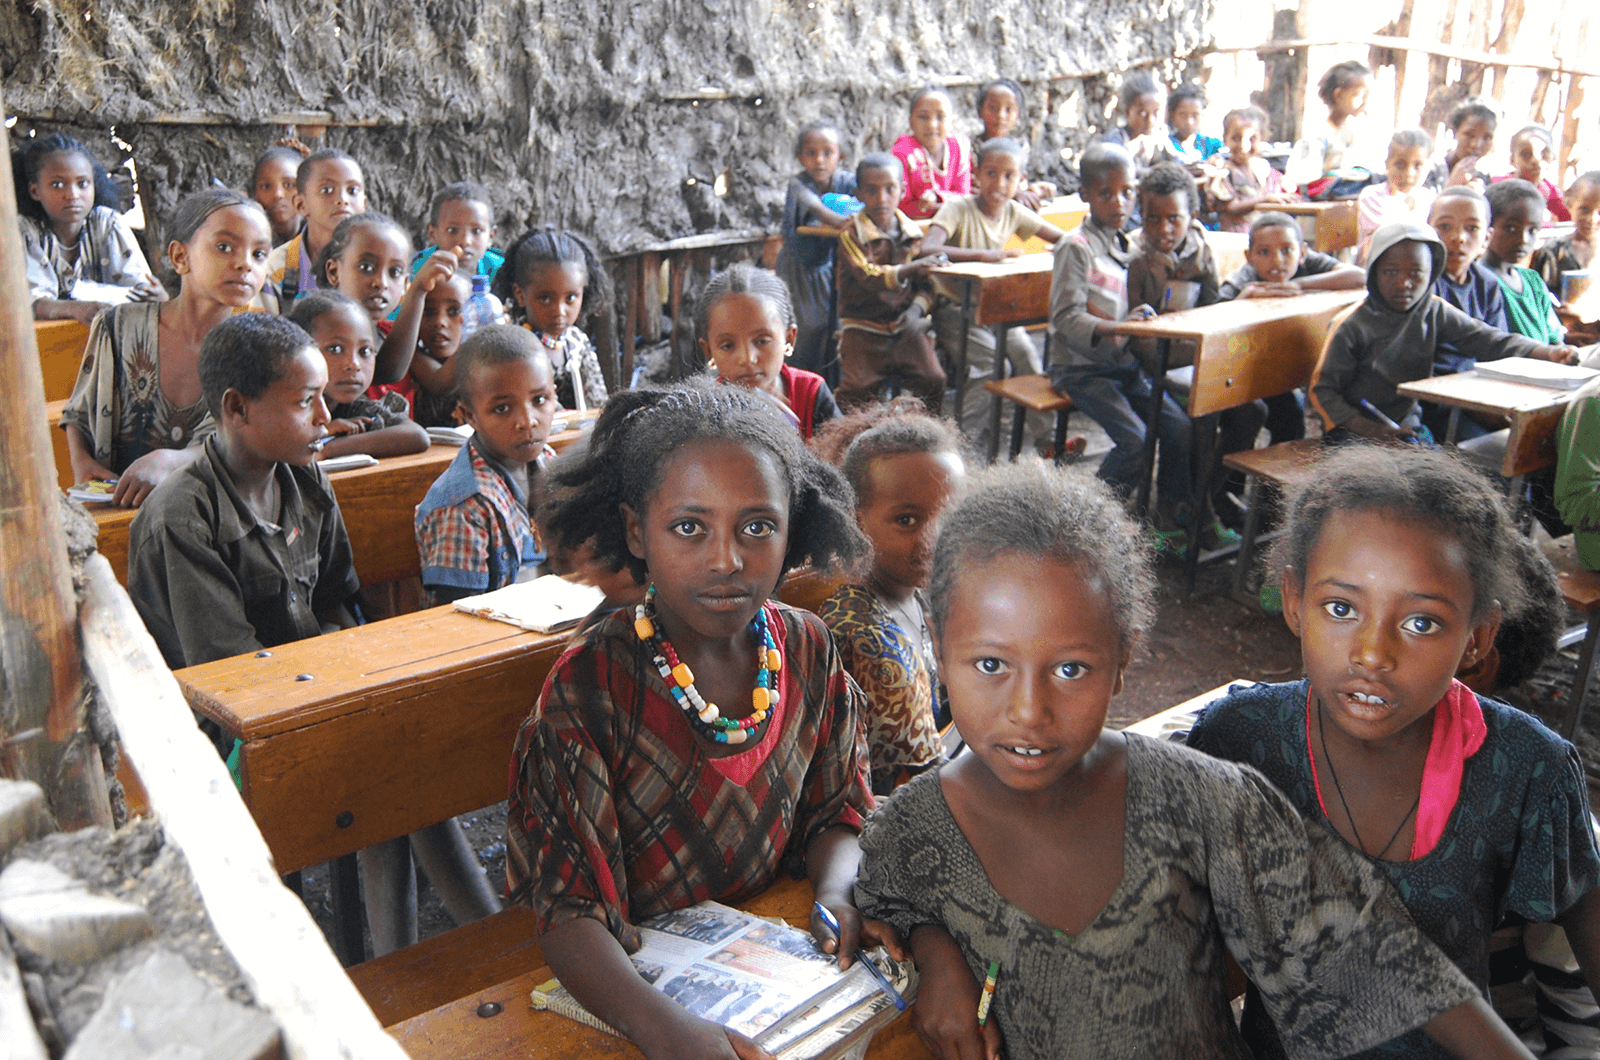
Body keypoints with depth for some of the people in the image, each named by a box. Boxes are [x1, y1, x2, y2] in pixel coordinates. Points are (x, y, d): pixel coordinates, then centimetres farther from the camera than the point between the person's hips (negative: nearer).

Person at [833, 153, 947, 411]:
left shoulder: (912, 232, 7)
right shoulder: (851, 234, -8)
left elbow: (925, 284, 11)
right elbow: (868, 276, -22)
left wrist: (916, 310, -10)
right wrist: (911, 269, -35)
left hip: (906, 325, 3)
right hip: (864, 327, -3)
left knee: (933, 381, -12)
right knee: (858, 390, -18)